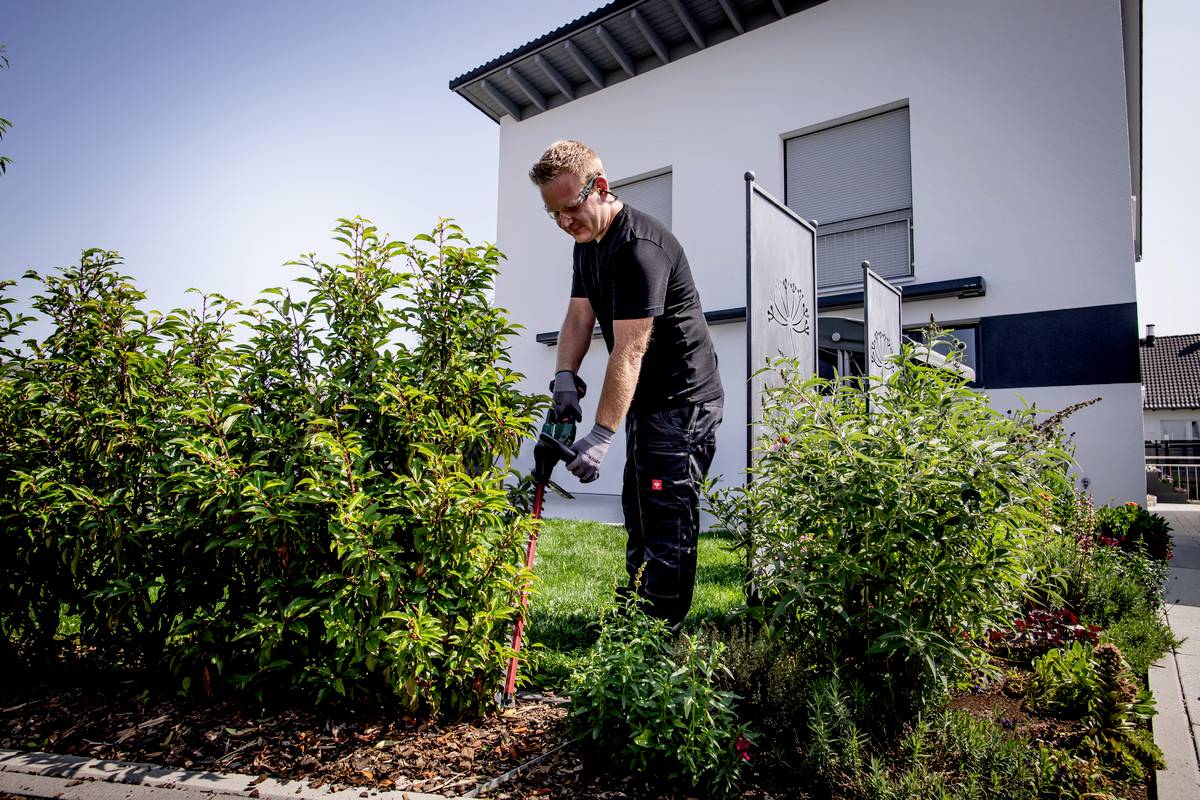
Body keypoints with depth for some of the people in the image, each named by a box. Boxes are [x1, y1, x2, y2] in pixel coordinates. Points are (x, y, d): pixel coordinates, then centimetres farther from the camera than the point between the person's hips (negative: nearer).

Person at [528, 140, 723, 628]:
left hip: (682, 401, -10)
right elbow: (578, 317, 8)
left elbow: (629, 351, -26)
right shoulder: (586, 242, 10)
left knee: (666, 520, -8)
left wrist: (600, 437, -27)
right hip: (646, 401, 10)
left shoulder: (639, 246, -22)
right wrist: (565, 378, -8)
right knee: (638, 511, 16)